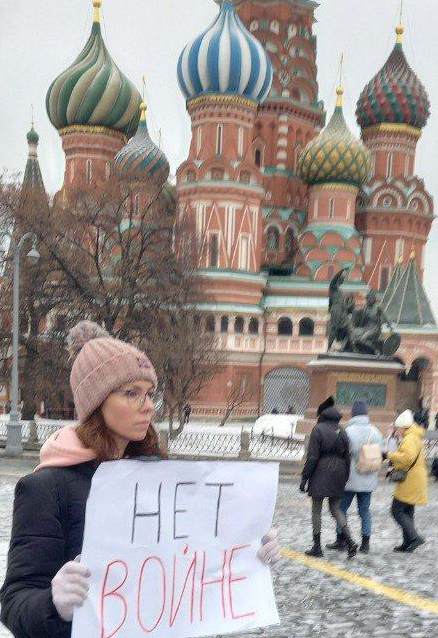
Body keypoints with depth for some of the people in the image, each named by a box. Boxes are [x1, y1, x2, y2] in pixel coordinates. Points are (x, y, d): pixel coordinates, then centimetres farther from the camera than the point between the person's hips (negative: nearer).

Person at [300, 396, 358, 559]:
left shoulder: (318, 430, -9)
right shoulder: (342, 432, 8)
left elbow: (312, 456, -13)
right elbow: (347, 458, 9)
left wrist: (304, 478, -8)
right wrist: (345, 478, 17)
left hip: (320, 473, -5)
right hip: (338, 473, 5)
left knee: (316, 510, 5)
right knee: (335, 509, 13)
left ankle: (317, 547, 6)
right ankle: (350, 542, -3)